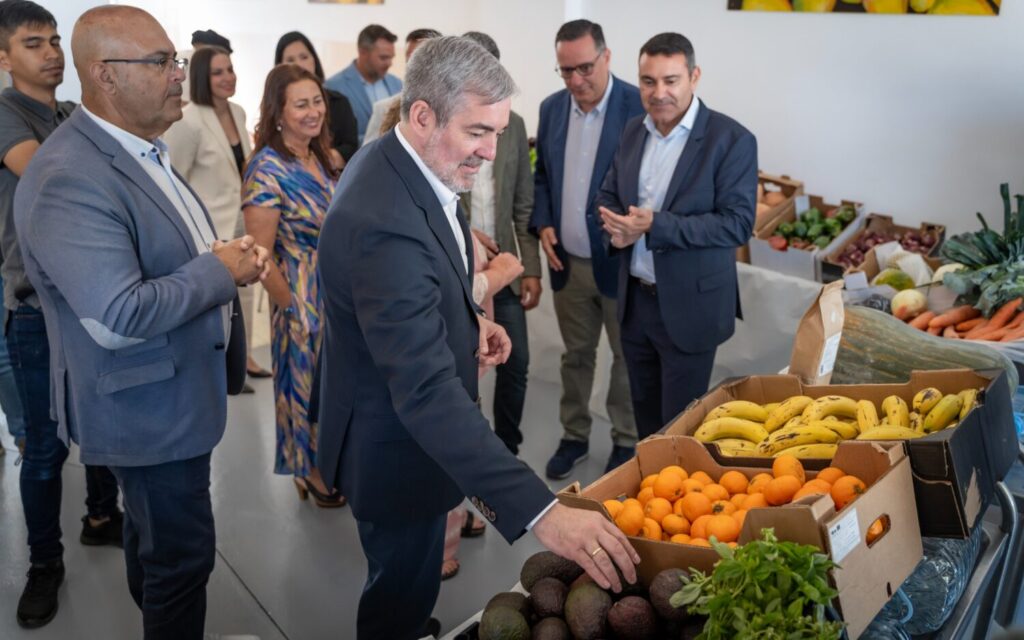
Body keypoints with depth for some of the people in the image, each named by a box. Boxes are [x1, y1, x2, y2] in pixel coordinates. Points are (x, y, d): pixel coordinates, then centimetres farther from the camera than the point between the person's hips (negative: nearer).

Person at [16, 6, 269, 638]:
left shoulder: (144, 149, 5)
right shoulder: (68, 181, -26)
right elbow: (119, 317, -32)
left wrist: (233, 256, -3)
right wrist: (219, 270, -21)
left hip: (175, 388, 10)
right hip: (150, 405, -10)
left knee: (155, 526, 28)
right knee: (185, 554, 4)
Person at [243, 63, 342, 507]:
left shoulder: (322, 158, 4)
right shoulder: (267, 169, -19)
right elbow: (260, 255, -18)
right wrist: (292, 309, -13)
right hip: (303, 302, -7)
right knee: (308, 384, 10)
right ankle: (312, 471, 31)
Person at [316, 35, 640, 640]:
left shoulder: (397, 164, -4)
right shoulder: (385, 221, -36)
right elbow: (427, 391, -42)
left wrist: (468, 319, -3)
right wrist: (541, 512, -46)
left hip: (407, 421, 9)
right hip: (395, 447, -9)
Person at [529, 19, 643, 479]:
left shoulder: (640, 107, -14)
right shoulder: (551, 108, 4)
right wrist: (542, 224, -2)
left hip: (622, 261, -4)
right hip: (568, 262, 5)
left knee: (626, 358, 12)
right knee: (575, 355, 18)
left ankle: (626, 442, 30)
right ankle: (574, 436, 34)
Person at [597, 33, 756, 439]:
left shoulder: (731, 139, -14)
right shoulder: (633, 131, 5)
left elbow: (738, 223, -19)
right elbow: (608, 194, 14)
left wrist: (656, 226, -27)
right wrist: (615, 224, -10)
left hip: (689, 307, -6)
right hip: (634, 299, 6)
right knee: (645, 415, 20)